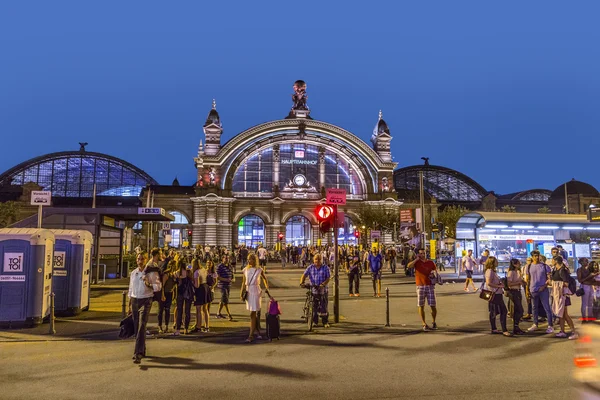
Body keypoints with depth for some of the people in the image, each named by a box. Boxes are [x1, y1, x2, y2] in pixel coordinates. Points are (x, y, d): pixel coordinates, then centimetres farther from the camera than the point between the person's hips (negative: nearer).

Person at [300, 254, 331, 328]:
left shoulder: (325, 268, 2)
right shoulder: (310, 268, 6)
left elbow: (328, 278, -5)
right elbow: (304, 275, -3)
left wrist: (323, 284, -23)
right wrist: (302, 282, -22)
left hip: (323, 289, -1)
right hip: (313, 289, 1)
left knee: (324, 306, 1)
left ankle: (325, 322, 12)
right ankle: (315, 321, 17)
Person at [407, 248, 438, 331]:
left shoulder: (431, 262, 7)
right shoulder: (416, 262, 2)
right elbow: (409, 266, -18)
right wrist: (417, 259, -13)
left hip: (430, 286, 1)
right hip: (420, 287, -1)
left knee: (433, 306, 1)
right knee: (421, 306, 0)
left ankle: (434, 322, 24)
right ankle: (424, 324, 11)